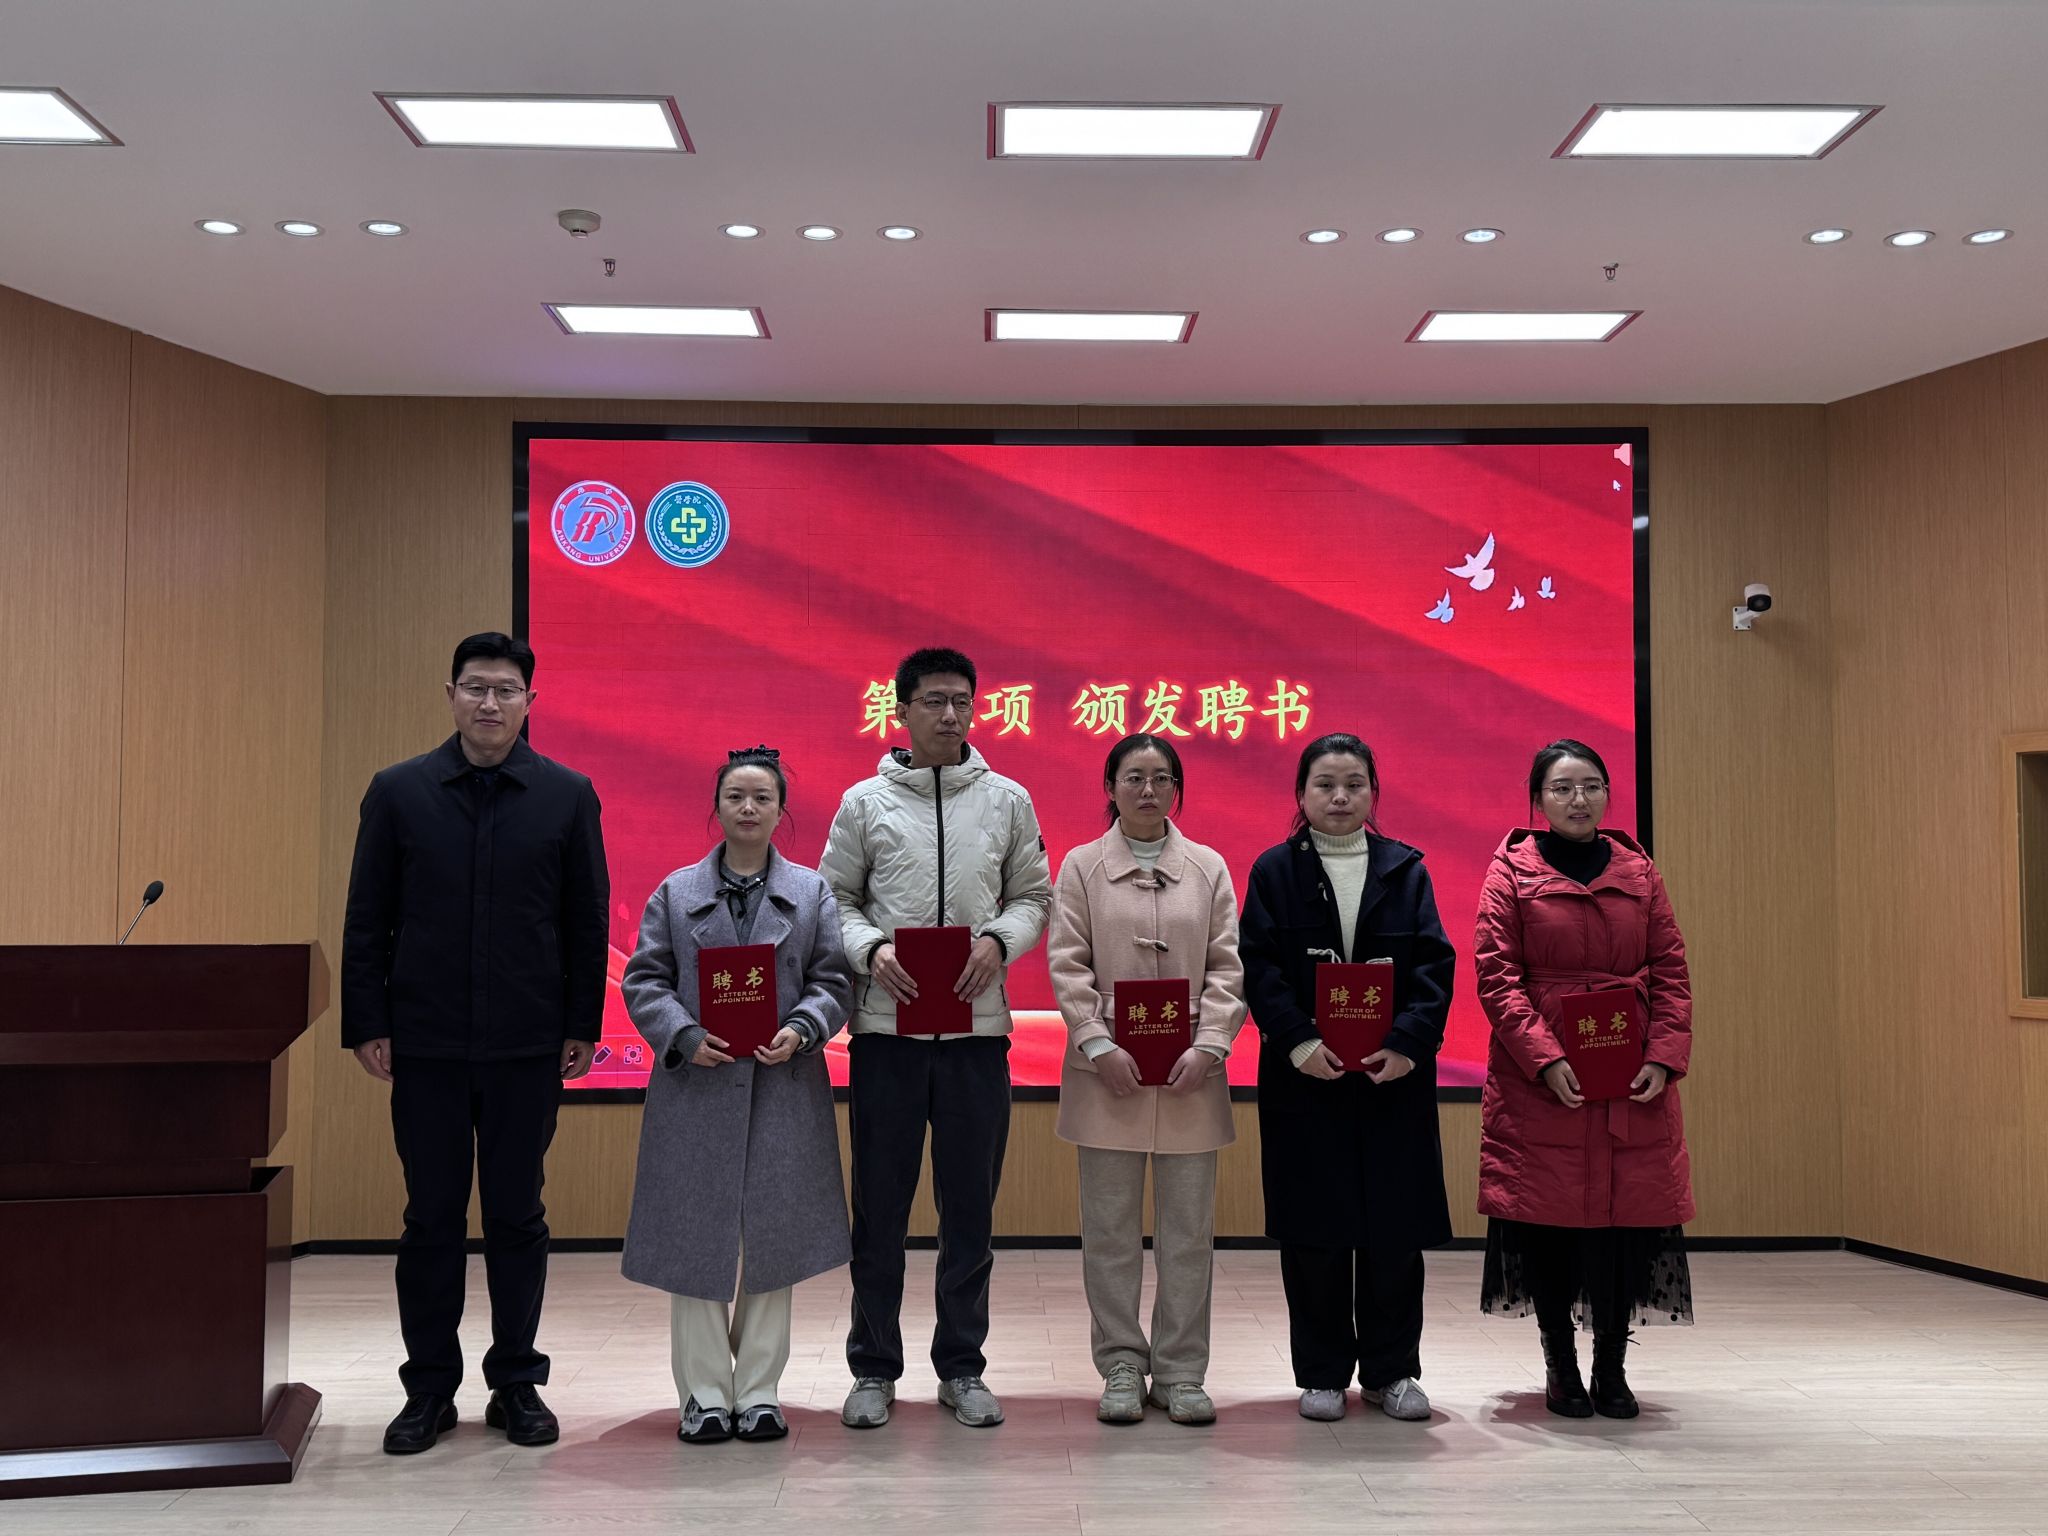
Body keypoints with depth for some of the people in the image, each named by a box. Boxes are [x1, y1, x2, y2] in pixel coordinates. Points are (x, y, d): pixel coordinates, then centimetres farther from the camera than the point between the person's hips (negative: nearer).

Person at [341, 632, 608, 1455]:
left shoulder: (568, 796, 2)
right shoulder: (398, 792, 3)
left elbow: (587, 921, 3)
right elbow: (366, 921, 3)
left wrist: (583, 1027, -1)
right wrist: (367, 1025, -3)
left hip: (527, 1047, 0)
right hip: (425, 1045, 0)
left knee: (517, 1216, 8)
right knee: (432, 1217, 8)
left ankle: (517, 1385, 20)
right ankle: (428, 1389, 20)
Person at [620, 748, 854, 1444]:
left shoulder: (813, 892, 9)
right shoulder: (676, 892, 9)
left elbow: (834, 982, 5)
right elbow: (644, 981, 5)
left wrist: (800, 1031, -13)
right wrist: (684, 1037, -12)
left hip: (782, 1091, 0)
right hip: (695, 1090, 0)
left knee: (772, 1242, 4)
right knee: (694, 1242, 2)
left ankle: (758, 1393, 15)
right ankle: (705, 1394, 13)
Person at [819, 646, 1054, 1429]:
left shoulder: (1008, 800, 7)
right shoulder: (865, 802, 4)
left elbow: (1034, 896, 10)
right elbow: (834, 899, 6)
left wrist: (999, 941, -9)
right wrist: (870, 950, -12)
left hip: (977, 1026, 1)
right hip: (887, 1026, -1)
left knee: (970, 1205, 7)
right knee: (879, 1205, 5)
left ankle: (962, 1366, 20)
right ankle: (873, 1367, 18)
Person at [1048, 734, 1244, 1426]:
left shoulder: (1209, 868, 9)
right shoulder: (1081, 866, 6)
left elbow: (1227, 967, 4)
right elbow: (1066, 965, 0)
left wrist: (1207, 1046, -9)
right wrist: (1099, 1046, -12)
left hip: (1190, 1070, 1)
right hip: (1108, 1070, -1)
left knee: (1188, 1227, 5)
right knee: (1110, 1227, 5)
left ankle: (1180, 1370, 15)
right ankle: (1121, 1367, 16)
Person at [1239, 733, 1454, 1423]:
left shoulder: (1405, 869, 8)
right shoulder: (1274, 871, 4)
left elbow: (1434, 964, 1)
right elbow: (1260, 968, -3)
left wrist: (1408, 1042, -13)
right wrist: (1298, 1043, -16)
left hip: (1394, 1074, 1)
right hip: (1305, 1076, -1)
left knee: (1395, 1225, 4)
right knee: (1314, 1229, 3)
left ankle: (1391, 1370, 19)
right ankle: (1321, 1374, 16)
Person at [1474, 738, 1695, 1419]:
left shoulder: (1638, 871, 10)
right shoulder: (1511, 871, 1)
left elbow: (1671, 972, 8)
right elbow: (1496, 977, -6)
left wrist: (1665, 1056, -6)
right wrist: (1545, 1058, -16)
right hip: (1540, 1081, -3)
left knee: (1629, 1214, 2)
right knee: (1547, 1216, 1)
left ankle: (1612, 1368, 16)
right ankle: (1561, 1367, 17)